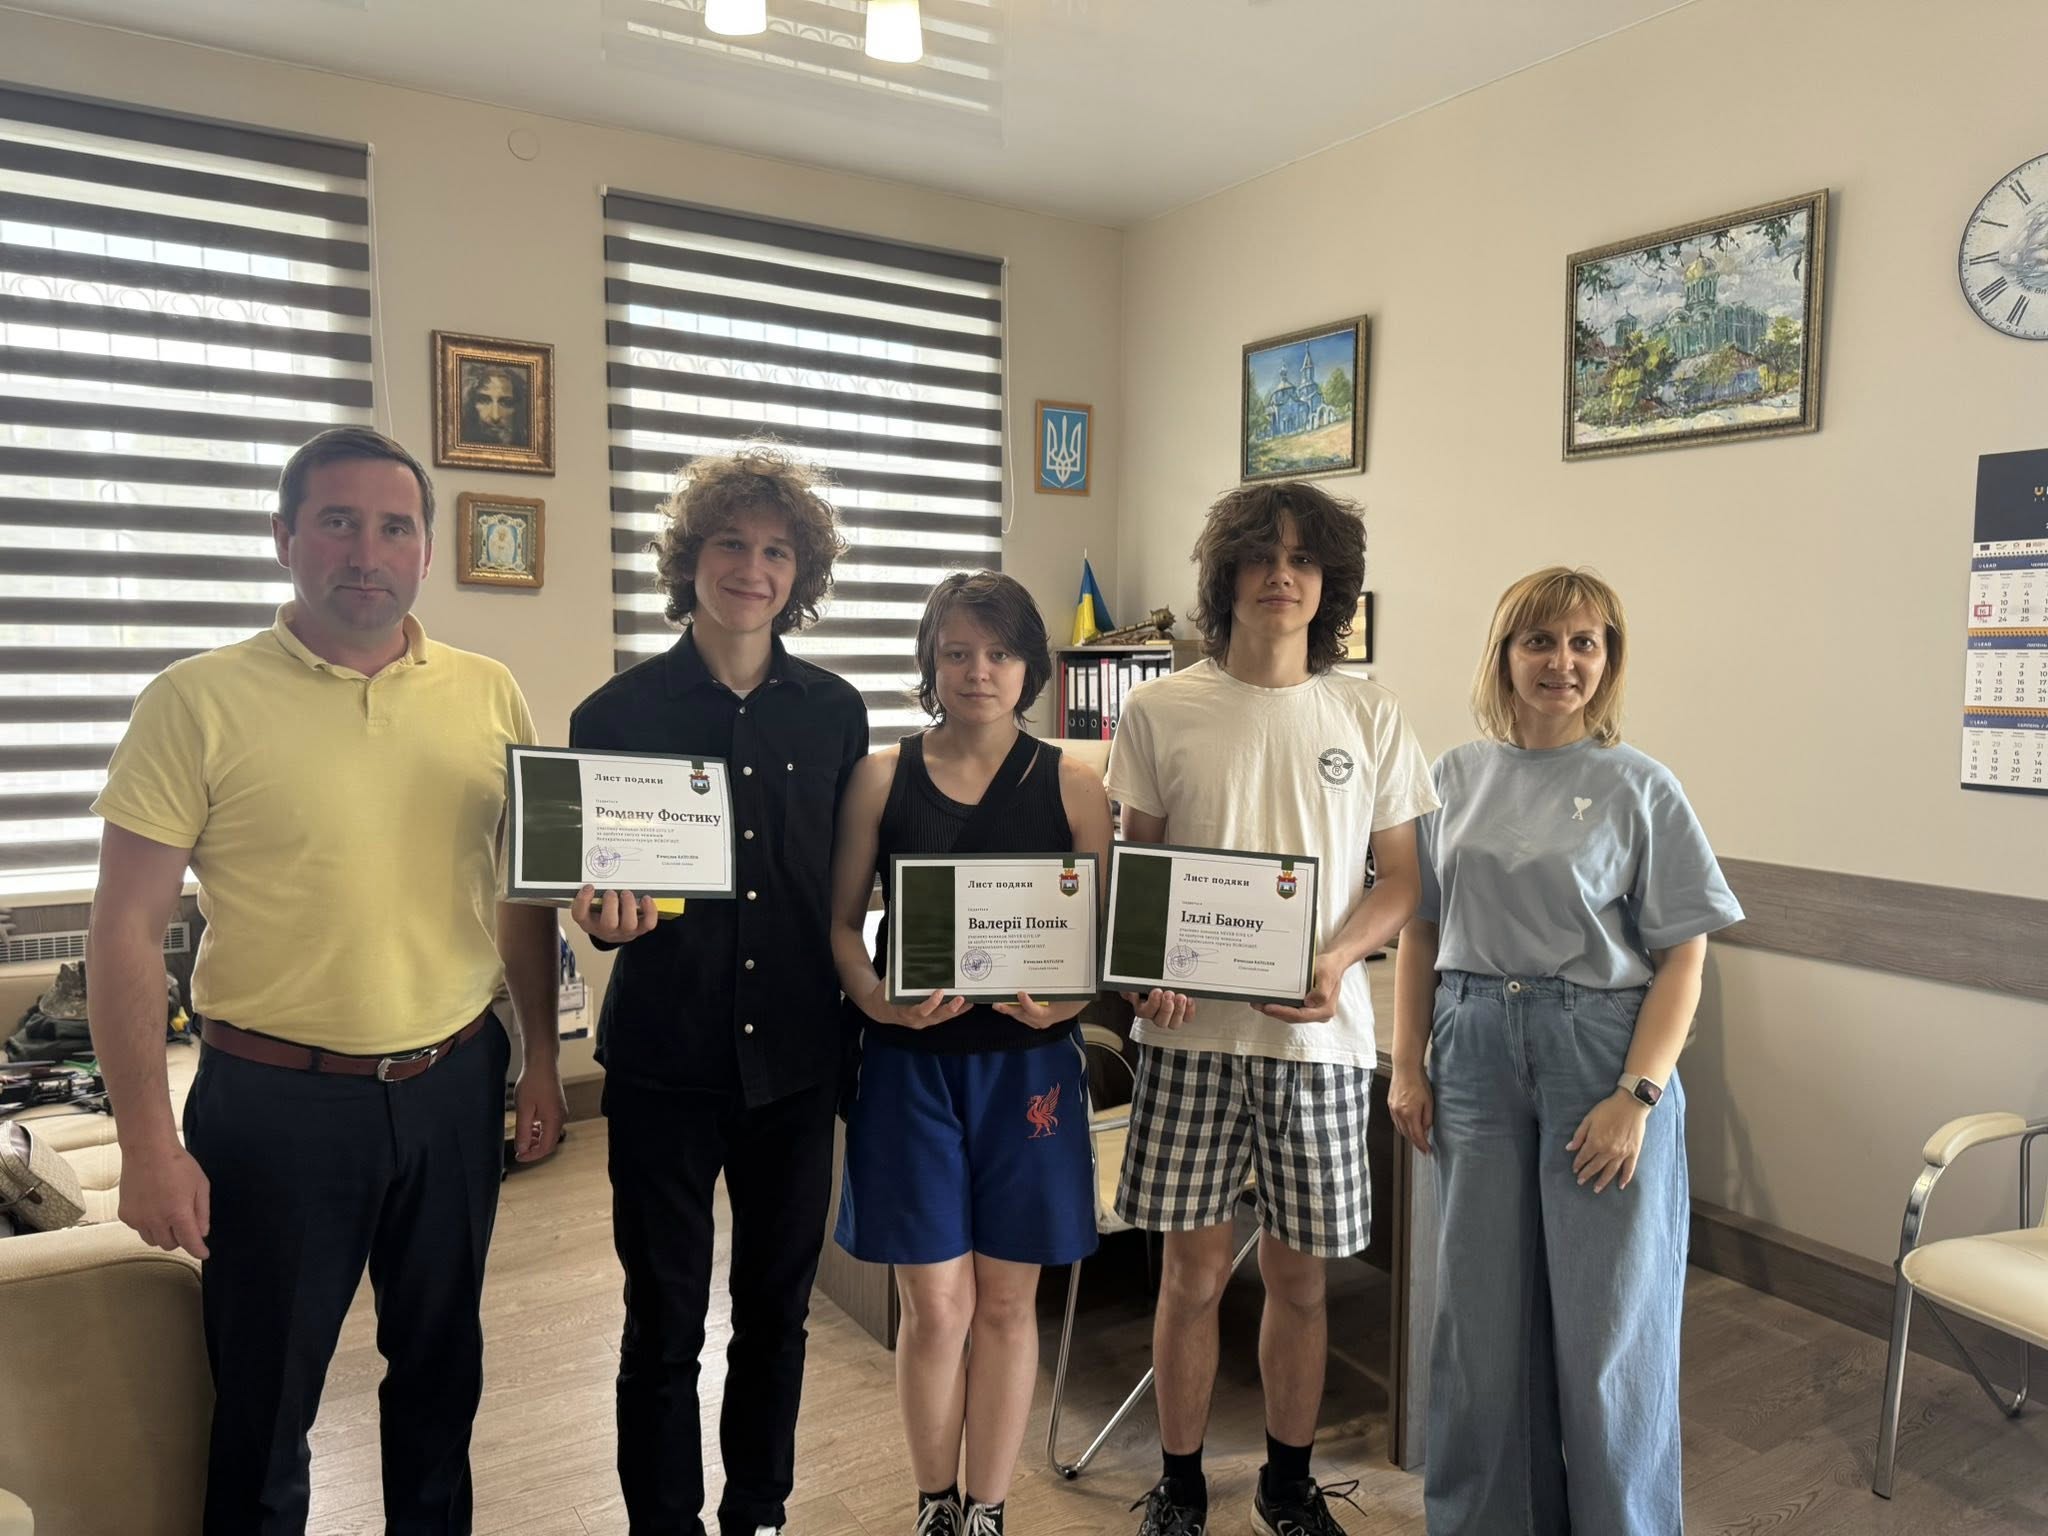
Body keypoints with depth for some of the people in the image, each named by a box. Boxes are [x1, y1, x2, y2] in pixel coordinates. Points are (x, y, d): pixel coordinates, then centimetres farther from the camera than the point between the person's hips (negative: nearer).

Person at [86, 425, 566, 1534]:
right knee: (263, 1402, 14)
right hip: (278, 1101, -3)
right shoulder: (199, 702, -9)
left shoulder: (489, 695, 1)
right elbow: (126, 929, -8)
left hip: (454, 1088, 3)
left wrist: (540, 1062, 8)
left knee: (440, 1367, 21)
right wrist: (147, 1145, -9)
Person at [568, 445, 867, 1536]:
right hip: (664, 1057, -2)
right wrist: (605, 914, -21)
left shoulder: (834, 712, 3)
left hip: (795, 1056, 2)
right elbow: (587, 881, 0)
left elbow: (853, 876, 8)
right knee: (665, 1326, 9)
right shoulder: (618, 712, -3)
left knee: (776, 1313, 16)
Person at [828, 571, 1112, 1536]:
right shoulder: (882, 777, 1)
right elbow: (840, 922, 2)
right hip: (910, 1059, 0)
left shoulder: (1072, 785, 2)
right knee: (935, 1302, 5)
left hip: (1028, 1060, 1)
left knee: (1006, 1300, 11)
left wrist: (1064, 997, -15)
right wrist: (879, 998, -16)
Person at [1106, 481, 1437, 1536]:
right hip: (1190, 1026, -1)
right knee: (1194, 1267, 8)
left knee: (1299, 1274, 12)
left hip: (1318, 1033, 1)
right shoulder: (1160, 711, 1)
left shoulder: (1369, 717, 4)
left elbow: (1402, 878, 6)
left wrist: (1332, 962, -12)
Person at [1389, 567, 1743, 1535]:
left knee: (1607, 1312, 5)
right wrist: (1408, 1066, 3)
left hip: (1599, 1051, -3)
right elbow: (1421, 927, 8)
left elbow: (1682, 959, -5)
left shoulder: (1638, 786, -4)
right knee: (1480, 1308, 12)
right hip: (1475, 1051, 3)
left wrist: (1637, 1095, -14)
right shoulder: (1459, 774, 5)